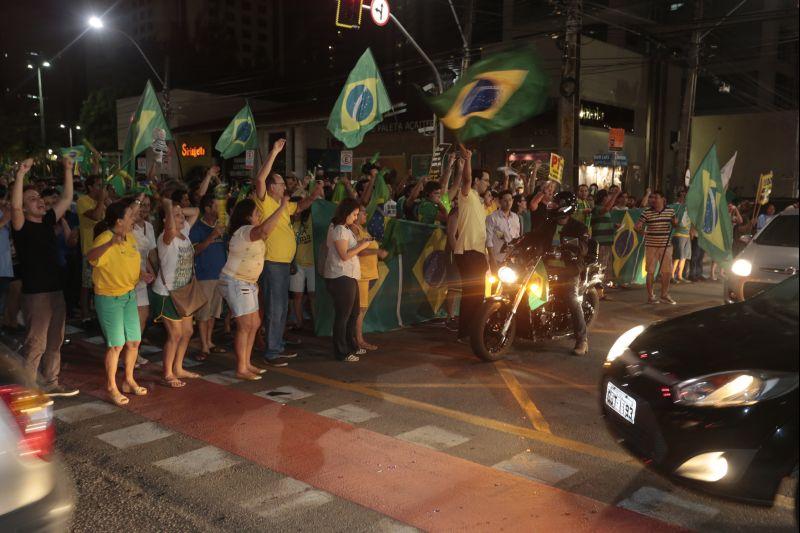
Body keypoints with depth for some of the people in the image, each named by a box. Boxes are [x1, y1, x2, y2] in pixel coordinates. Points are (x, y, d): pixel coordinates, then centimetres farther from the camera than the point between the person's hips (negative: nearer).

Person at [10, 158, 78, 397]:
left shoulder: (47, 221, 10)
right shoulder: (22, 226, -9)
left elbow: (67, 199, 14)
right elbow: (15, 207, -29)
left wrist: (68, 170, 9)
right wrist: (21, 175, -33)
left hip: (56, 290, 7)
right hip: (35, 293, -7)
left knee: (55, 342, 15)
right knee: (35, 344, -5)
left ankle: (51, 384, 26)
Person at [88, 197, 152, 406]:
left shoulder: (130, 236, 3)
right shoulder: (105, 238, -20)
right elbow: (91, 257, -40)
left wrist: (142, 273, 0)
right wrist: (111, 242, -56)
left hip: (129, 295, 8)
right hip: (109, 298, -7)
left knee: (134, 341, 12)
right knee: (116, 344, -1)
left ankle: (129, 381, 29)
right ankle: (111, 387, 16)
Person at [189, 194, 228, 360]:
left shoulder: (220, 225, 13)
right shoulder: (197, 228, -7)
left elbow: (228, 247, 21)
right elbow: (194, 251, -17)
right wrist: (212, 236, -21)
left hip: (220, 274, 6)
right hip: (204, 276, -6)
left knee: (213, 311, 14)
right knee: (203, 312, -3)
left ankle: (209, 342, 24)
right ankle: (204, 347, 3)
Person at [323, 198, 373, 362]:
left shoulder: (344, 228, 17)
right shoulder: (339, 229, -15)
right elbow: (344, 255, -20)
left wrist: (360, 243, 8)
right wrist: (362, 246, -12)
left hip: (348, 276, 11)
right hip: (341, 277, -11)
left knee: (353, 312, 17)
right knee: (343, 315, -3)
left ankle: (352, 346, 28)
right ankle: (342, 352, 5)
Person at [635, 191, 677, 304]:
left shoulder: (670, 211, 4)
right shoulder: (647, 212, -4)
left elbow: (675, 226, 16)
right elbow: (638, 225, -2)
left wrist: (675, 222, -3)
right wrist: (640, 229, -20)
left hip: (666, 246, 3)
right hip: (651, 246, -3)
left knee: (667, 272, 6)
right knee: (651, 272, 1)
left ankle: (665, 295, 21)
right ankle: (650, 296, 12)